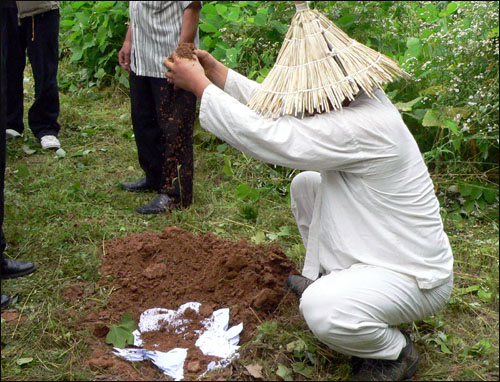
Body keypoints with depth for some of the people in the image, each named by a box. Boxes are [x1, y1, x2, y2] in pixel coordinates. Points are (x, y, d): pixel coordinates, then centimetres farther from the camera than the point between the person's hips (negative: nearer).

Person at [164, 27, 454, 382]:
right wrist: (217, 72, 0)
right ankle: (322, 276, 27)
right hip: (374, 253, 9)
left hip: (415, 278, -9)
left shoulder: (362, 127, -33)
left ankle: (397, 352, -1)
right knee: (304, 184, 14)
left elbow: (265, 137, -32)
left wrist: (199, 84, -22)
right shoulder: (351, 101, -4)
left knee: (320, 309, -34)